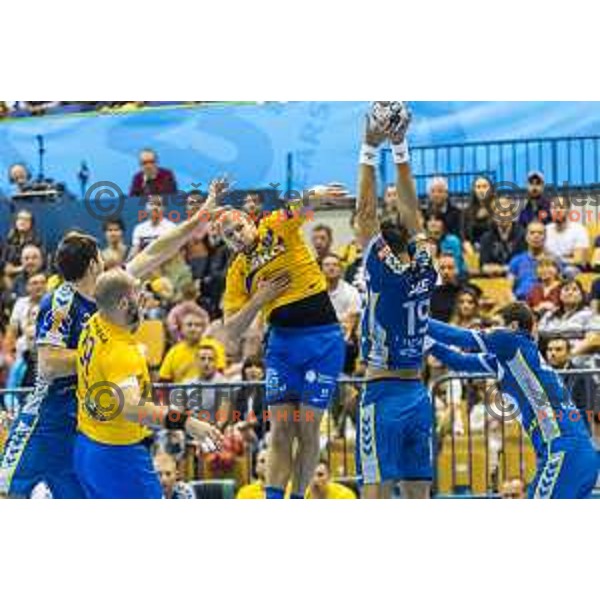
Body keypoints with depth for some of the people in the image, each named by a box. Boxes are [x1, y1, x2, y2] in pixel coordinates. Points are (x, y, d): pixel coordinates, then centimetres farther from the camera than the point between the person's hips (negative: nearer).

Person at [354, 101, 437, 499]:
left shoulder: (385, 271, -8)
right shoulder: (424, 269, 5)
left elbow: (367, 214, -6)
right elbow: (410, 210, 10)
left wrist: (370, 149, -4)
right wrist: (400, 147, 12)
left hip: (384, 395, -6)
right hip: (418, 394, 6)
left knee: (376, 491, -8)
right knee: (418, 494, 5)